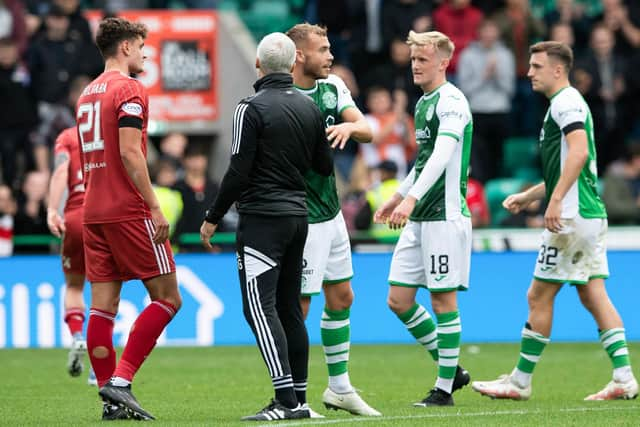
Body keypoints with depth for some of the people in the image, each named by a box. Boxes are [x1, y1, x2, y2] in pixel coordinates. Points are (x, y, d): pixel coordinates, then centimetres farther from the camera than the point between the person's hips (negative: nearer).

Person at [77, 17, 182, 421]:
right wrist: (155, 206, -17)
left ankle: (111, 400, 2)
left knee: (103, 307, 4)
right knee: (167, 297, -3)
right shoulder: (129, 89, -9)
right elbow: (129, 153, -17)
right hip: (128, 210, -8)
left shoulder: (88, 93, 17)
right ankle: (120, 381, -12)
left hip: (93, 211, 8)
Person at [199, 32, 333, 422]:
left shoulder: (253, 108, -11)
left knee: (260, 308, -9)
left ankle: (286, 399, -18)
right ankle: (299, 399, 13)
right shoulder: (309, 108, 9)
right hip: (299, 215, 7)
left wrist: (213, 218, -4)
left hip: (262, 218, -7)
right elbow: (325, 167, 15)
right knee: (289, 308, 13)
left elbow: (238, 172, -13)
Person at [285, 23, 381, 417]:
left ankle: (340, 388, 27)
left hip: (331, 212, 9)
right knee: (298, 307, -6)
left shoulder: (333, 87, 6)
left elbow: (367, 130, -1)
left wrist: (350, 127, -25)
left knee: (341, 299, 16)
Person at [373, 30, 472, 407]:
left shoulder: (452, 101, -12)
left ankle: (445, 388, 4)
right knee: (399, 300, 6)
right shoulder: (424, 103, 16)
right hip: (418, 218, 9)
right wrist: (398, 196, 31)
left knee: (443, 299, -3)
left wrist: (411, 197, -36)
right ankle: (451, 369, 18)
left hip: (445, 214, -9)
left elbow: (442, 156, -26)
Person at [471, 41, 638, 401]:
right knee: (593, 295, 6)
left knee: (539, 296, -3)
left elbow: (579, 150, -26)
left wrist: (556, 200, -30)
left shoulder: (566, 101, -10)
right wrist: (529, 195, 30)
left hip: (573, 217, -10)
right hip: (590, 215, 10)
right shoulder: (567, 103, 22)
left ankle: (520, 382, 3)